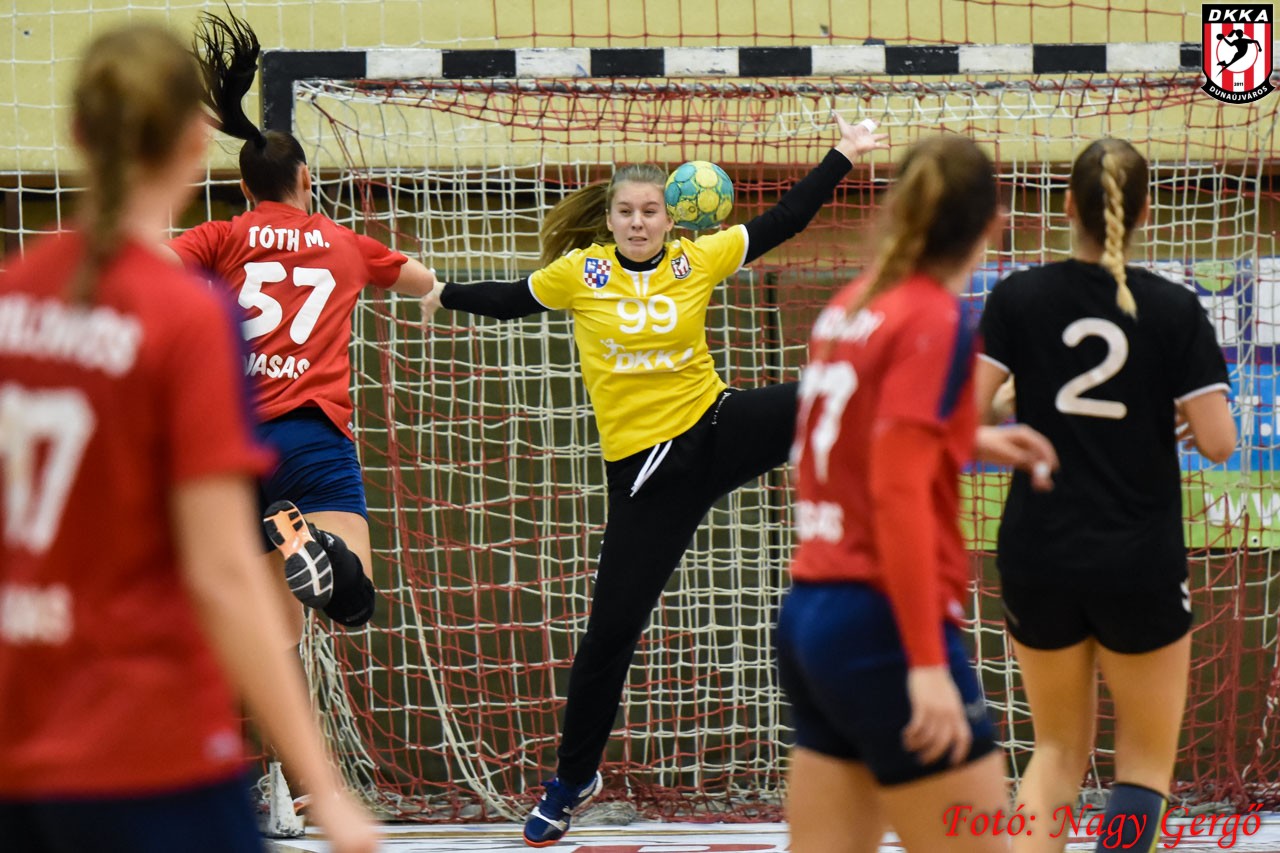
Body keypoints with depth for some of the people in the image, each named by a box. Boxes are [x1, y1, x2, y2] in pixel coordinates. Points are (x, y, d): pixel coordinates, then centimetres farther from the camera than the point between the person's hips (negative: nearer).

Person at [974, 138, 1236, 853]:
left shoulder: (1019, 298, -4)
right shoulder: (1175, 310, -7)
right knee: (1147, 762, 11)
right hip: (1141, 565, -2)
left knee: (1059, 751, 18)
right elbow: (1219, 442, -10)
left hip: (1039, 559, 2)